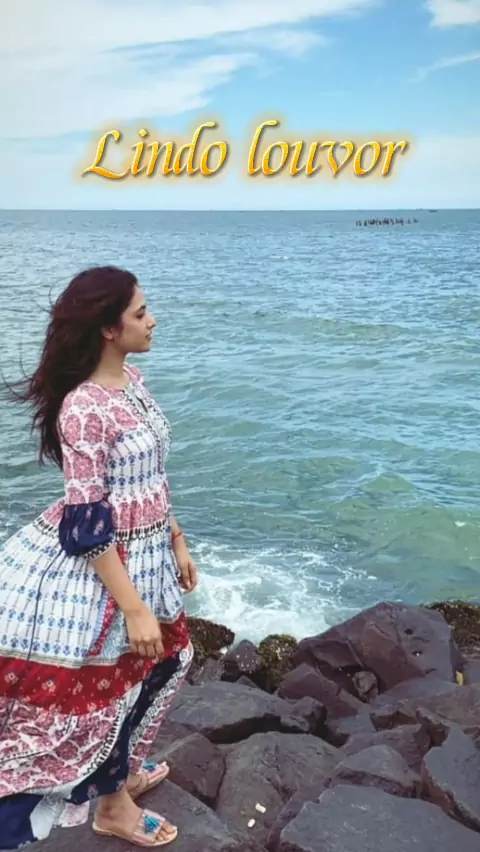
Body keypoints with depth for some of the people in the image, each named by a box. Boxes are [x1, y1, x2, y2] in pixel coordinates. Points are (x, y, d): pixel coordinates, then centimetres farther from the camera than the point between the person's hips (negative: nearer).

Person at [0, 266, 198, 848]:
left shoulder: (132, 380, 2)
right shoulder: (84, 408, -25)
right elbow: (86, 523, -24)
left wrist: (177, 543, 15)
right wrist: (133, 606, -22)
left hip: (143, 558, 9)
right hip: (93, 570, -9)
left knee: (161, 661, 24)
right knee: (98, 686, 11)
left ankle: (121, 772, 48)